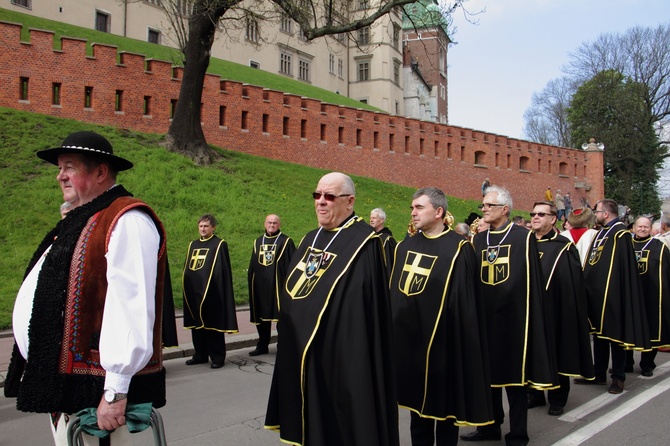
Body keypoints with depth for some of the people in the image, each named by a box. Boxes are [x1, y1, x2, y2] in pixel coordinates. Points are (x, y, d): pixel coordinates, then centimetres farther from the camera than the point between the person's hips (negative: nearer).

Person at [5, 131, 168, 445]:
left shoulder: (126, 221, -16)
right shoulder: (80, 222, 16)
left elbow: (131, 306, -23)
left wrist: (116, 390, -24)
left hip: (94, 389, -9)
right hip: (61, 382, 10)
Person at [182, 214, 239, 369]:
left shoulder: (220, 245, -2)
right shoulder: (193, 245, 15)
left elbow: (223, 270, -6)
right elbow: (187, 268, 18)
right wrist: (187, 288, 11)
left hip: (211, 292, -6)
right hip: (194, 292, 6)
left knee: (213, 325, -1)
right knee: (196, 324, 10)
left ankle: (217, 357, 7)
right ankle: (200, 355, 22)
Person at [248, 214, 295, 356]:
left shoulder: (286, 241, -1)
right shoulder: (258, 242, 15)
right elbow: (252, 264, 18)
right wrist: (251, 282, 13)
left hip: (278, 284, -5)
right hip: (260, 285, 5)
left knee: (280, 316, 0)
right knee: (261, 315, 11)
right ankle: (262, 346, 22)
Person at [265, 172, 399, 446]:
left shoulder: (364, 243, -14)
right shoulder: (311, 239, 11)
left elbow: (367, 310, -18)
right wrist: (288, 333, 14)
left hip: (340, 352, -8)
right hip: (303, 352, 8)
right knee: (310, 419, 18)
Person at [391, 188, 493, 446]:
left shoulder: (458, 248, -7)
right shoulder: (405, 247, 9)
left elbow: (465, 301, -10)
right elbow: (394, 292, 11)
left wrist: (463, 342, -13)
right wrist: (395, 331, 7)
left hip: (443, 339, -5)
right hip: (409, 338, 5)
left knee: (445, 403, 8)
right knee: (416, 400, 14)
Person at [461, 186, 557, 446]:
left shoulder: (523, 237, -4)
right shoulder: (478, 240, 10)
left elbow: (532, 280, -6)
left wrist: (532, 316, -10)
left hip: (513, 316, -4)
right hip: (485, 316, 5)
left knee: (515, 373, 4)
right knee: (488, 371, 12)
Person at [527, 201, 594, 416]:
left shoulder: (564, 247, -4)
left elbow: (573, 284, -8)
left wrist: (569, 310, -14)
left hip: (554, 310, -4)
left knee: (557, 354, 6)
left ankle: (557, 399, 18)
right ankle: (535, 394, 23)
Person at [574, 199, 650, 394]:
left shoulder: (620, 234, -12)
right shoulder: (600, 234, 14)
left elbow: (624, 268, -17)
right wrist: (588, 287, 13)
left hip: (612, 294, -8)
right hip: (596, 293, 9)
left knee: (615, 334, 1)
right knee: (598, 332, 14)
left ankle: (618, 377, 11)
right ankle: (599, 373, 23)